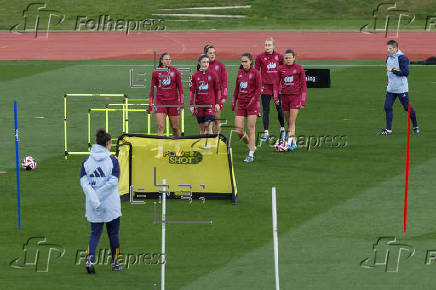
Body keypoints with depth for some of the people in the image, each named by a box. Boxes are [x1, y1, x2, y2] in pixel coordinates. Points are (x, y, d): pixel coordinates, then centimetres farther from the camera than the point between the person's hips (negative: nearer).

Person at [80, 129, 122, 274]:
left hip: (93, 207, 2)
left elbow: (84, 182, -6)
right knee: (113, 233, 13)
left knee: (95, 233, 9)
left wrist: (94, 199, -13)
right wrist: (99, 194, -11)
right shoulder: (112, 161, -8)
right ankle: (115, 263, 23)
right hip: (111, 205, -2)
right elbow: (113, 181, -16)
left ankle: (90, 259, -13)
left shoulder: (87, 161, 1)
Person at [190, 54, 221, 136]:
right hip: (199, 104, 2)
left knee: (208, 127, -11)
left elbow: (217, 89, 5)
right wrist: (192, 105, 0)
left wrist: (217, 103, 2)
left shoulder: (212, 74, 0)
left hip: (210, 104, -2)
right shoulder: (195, 75, 3)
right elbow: (192, 91, 5)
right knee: (202, 128, 8)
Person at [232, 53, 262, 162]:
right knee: (238, 130, -2)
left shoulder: (255, 73, -6)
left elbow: (259, 89, -8)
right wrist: (234, 101, 12)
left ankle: (251, 155, 1)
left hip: (252, 104, -5)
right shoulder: (240, 73, 11)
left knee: (251, 129, -4)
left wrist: (252, 102, -15)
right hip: (241, 104, 5)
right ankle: (251, 146, 22)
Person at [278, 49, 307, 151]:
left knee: (292, 122, -12)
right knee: (288, 122, 8)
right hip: (284, 96, 4)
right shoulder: (281, 69, 5)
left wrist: (303, 100, -4)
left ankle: (290, 143, -17)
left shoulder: (299, 68, -2)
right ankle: (294, 142, 20)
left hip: (295, 96, -4)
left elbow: (303, 85, 0)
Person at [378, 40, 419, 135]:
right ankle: (388, 129, 4)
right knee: (387, 107, -1)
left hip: (401, 88, -7)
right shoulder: (389, 58, 10)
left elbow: (406, 72, -20)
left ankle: (415, 126, 19)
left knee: (407, 107, 3)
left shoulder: (402, 58, -15)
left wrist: (393, 70, -20)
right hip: (391, 88, 7)